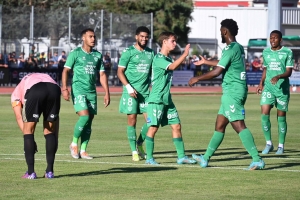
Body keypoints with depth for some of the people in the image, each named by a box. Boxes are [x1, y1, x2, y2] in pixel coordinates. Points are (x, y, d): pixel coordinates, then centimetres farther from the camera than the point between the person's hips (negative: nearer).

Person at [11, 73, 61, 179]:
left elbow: (19, 117, 18)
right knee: (50, 131, 18)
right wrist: (56, 138, 40)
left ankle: (31, 172, 9)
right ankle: (50, 171, 16)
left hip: (34, 91, -3)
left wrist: (29, 139, 14)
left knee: (29, 130, 12)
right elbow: (55, 118, 39)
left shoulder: (16, 92, 35)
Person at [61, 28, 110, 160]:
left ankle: (83, 151, 8)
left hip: (92, 92, 5)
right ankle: (74, 144, -1)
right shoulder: (75, 53, -1)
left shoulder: (98, 55, 13)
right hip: (78, 90, -5)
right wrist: (64, 88, -17)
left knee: (89, 121, 2)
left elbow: (102, 74, 15)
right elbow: (66, 70, -4)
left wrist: (107, 93, 9)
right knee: (84, 116, -19)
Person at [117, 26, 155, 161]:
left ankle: (139, 144, 19)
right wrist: (129, 87, -15)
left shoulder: (151, 53, 13)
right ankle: (134, 151, 5)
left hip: (145, 92, 4)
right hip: (131, 92, -4)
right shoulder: (128, 52, -2)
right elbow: (120, 71, -5)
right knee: (132, 120, -2)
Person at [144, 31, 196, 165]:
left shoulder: (168, 58, 16)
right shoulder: (158, 58, -13)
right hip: (156, 99, -9)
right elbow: (172, 67, -28)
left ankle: (181, 156, 9)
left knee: (176, 126, 5)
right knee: (153, 128, -5)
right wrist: (185, 54, -29)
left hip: (167, 99, 9)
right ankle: (149, 158, 2)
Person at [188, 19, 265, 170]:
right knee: (219, 125, 15)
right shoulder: (238, 48, 16)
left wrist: (197, 79, -4)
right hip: (234, 92, 10)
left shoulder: (231, 49, -14)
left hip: (232, 92, -10)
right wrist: (205, 62, 50)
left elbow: (217, 72, -17)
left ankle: (257, 160, -22)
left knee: (239, 125, -15)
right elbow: (224, 64, 35)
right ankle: (205, 158, 22)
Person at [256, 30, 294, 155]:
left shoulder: (287, 52, -3)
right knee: (264, 114, -13)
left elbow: (289, 72, -9)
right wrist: (261, 83, 11)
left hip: (282, 88, -3)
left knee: (281, 117, 3)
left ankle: (281, 146, 14)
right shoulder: (266, 52, 9)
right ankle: (268, 143, -1)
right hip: (268, 88, 3)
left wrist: (278, 77, -27)